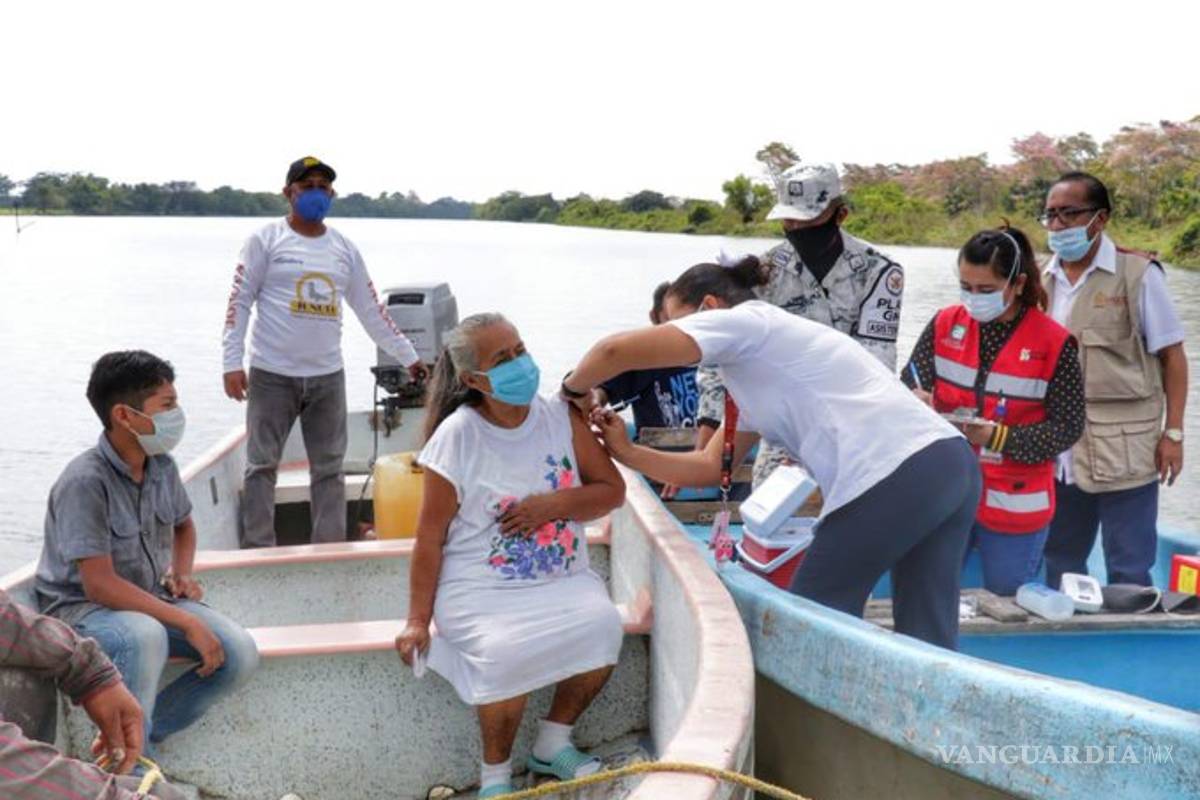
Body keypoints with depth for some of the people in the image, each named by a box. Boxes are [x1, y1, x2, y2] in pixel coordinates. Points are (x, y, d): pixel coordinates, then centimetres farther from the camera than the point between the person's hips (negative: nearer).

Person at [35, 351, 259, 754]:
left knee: (239, 654, -14)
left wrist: (182, 573, 0)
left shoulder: (162, 466, -2)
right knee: (143, 636, -40)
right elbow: (99, 585, -27)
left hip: (150, 599, 7)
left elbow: (183, 525, 21)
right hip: (80, 608, -6)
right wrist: (188, 623, -28)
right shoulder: (84, 482, -24)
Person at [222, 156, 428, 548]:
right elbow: (239, 303, -4)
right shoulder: (265, 240, -1)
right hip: (272, 375, -3)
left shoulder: (345, 248, 10)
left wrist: (409, 357, 14)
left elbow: (371, 311, 14)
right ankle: (258, 552, 11)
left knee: (329, 469, 8)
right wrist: (232, 362, -12)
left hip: (327, 377, 4)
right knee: (262, 465, 3)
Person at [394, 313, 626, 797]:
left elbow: (612, 490, 2)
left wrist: (552, 505, -16)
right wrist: (418, 621, -8)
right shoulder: (456, 436, -11)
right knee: (507, 653, -30)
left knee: (602, 625, -23)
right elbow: (430, 538, -8)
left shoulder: (561, 417, -1)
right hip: (481, 588, -3)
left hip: (563, 579, 4)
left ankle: (552, 744, 4)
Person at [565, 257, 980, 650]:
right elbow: (710, 468, 27)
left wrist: (573, 390, 8)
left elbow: (617, 350, -11)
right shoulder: (756, 372, 28)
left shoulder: (740, 319, 1)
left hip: (897, 477, -10)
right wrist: (627, 452, 17)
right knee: (927, 641, 13)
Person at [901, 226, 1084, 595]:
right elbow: (908, 385, -4)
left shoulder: (1054, 343, -9)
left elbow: (1067, 427, -9)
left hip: (1014, 507, -2)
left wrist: (995, 437, -22)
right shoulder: (946, 324, -1)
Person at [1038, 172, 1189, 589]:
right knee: (1059, 563, 16)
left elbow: (1172, 355, -4)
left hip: (1125, 450, -5)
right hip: (1059, 451, 5)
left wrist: (1173, 432, -8)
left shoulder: (1138, 274, -6)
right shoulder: (1044, 279, 6)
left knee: (1128, 572, 4)